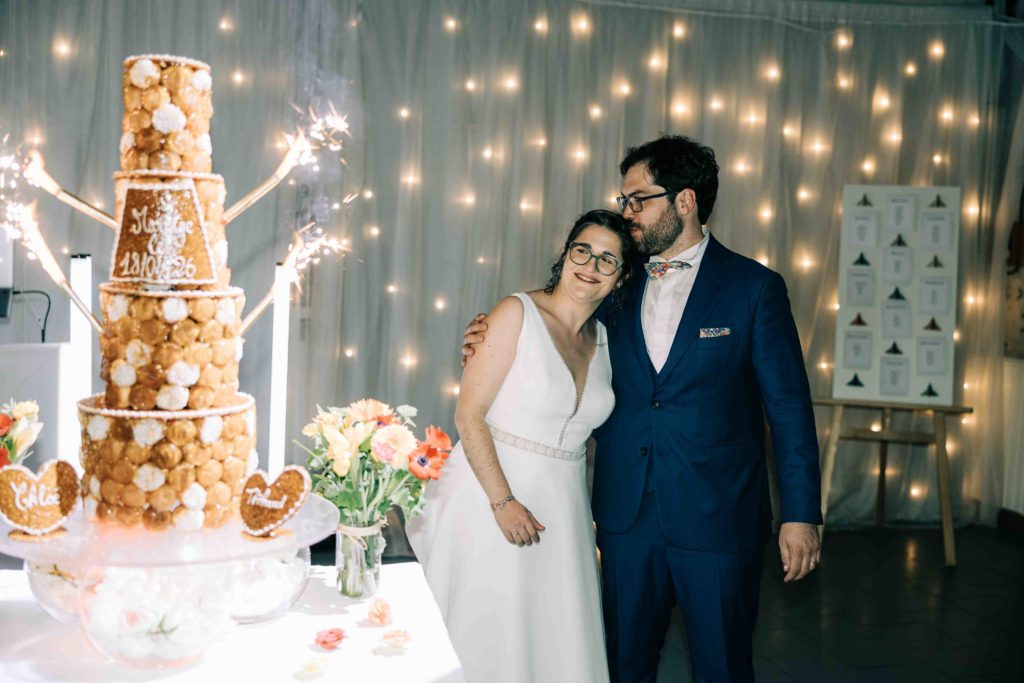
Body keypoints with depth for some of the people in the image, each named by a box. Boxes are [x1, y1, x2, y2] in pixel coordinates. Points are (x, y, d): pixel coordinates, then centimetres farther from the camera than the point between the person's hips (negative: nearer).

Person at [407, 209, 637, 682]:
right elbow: (469, 415, -14)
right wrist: (503, 501, -20)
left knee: (555, 638, 12)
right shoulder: (518, 314, -9)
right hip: (492, 491, -5)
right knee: (486, 635, 5)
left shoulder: (603, 339, 8)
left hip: (561, 509, 5)